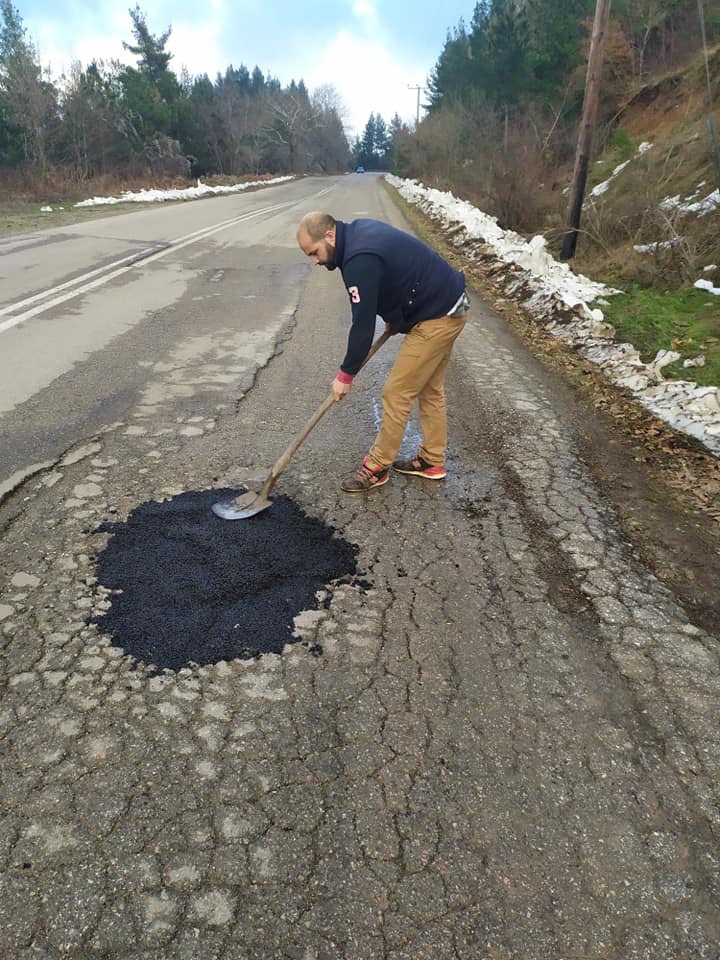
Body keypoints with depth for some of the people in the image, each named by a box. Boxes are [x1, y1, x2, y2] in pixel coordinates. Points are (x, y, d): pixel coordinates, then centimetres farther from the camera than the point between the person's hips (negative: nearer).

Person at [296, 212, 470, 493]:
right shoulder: (358, 230, 6)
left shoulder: (360, 260, -25)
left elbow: (363, 325, -23)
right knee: (430, 389, 16)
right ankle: (432, 461, 27)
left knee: (397, 393, -4)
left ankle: (376, 467, 9)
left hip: (436, 318, -10)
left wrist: (345, 375, -13)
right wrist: (395, 317, 13)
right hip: (446, 305, 10)